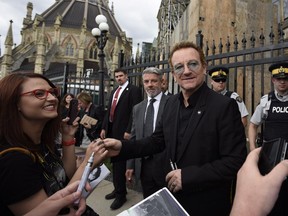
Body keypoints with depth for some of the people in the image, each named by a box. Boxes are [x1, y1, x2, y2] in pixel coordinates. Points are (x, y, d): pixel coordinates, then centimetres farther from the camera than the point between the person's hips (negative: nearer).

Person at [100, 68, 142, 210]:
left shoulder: (134, 90, -6)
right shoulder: (114, 91, 18)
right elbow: (109, 110, 17)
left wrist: (128, 131, -20)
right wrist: (104, 128, 10)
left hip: (123, 131, -7)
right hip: (111, 130, 8)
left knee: (120, 162, 0)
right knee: (115, 161, 15)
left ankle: (121, 194, 15)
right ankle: (118, 189, 30)